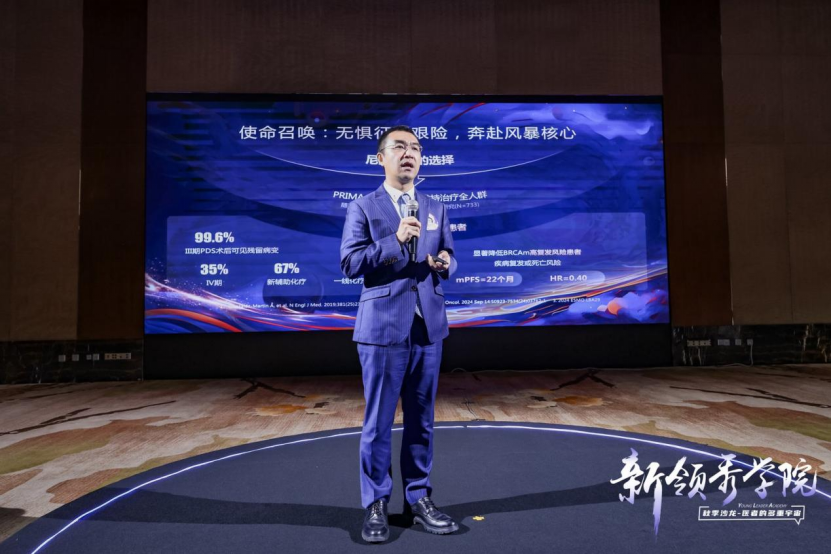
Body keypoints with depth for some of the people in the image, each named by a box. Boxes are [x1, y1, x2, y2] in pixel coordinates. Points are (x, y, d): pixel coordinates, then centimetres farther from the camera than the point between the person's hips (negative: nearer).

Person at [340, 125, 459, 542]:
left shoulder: (436, 209, 13)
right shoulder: (362, 208, 0)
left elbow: (448, 261, 14)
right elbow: (349, 264, -9)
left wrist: (444, 263, -9)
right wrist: (394, 241, -18)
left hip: (428, 325, 4)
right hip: (383, 326, -4)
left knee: (421, 420, 12)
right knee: (378, 421, 4)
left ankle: (418, 499, 26)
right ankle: (375, 505, 19)